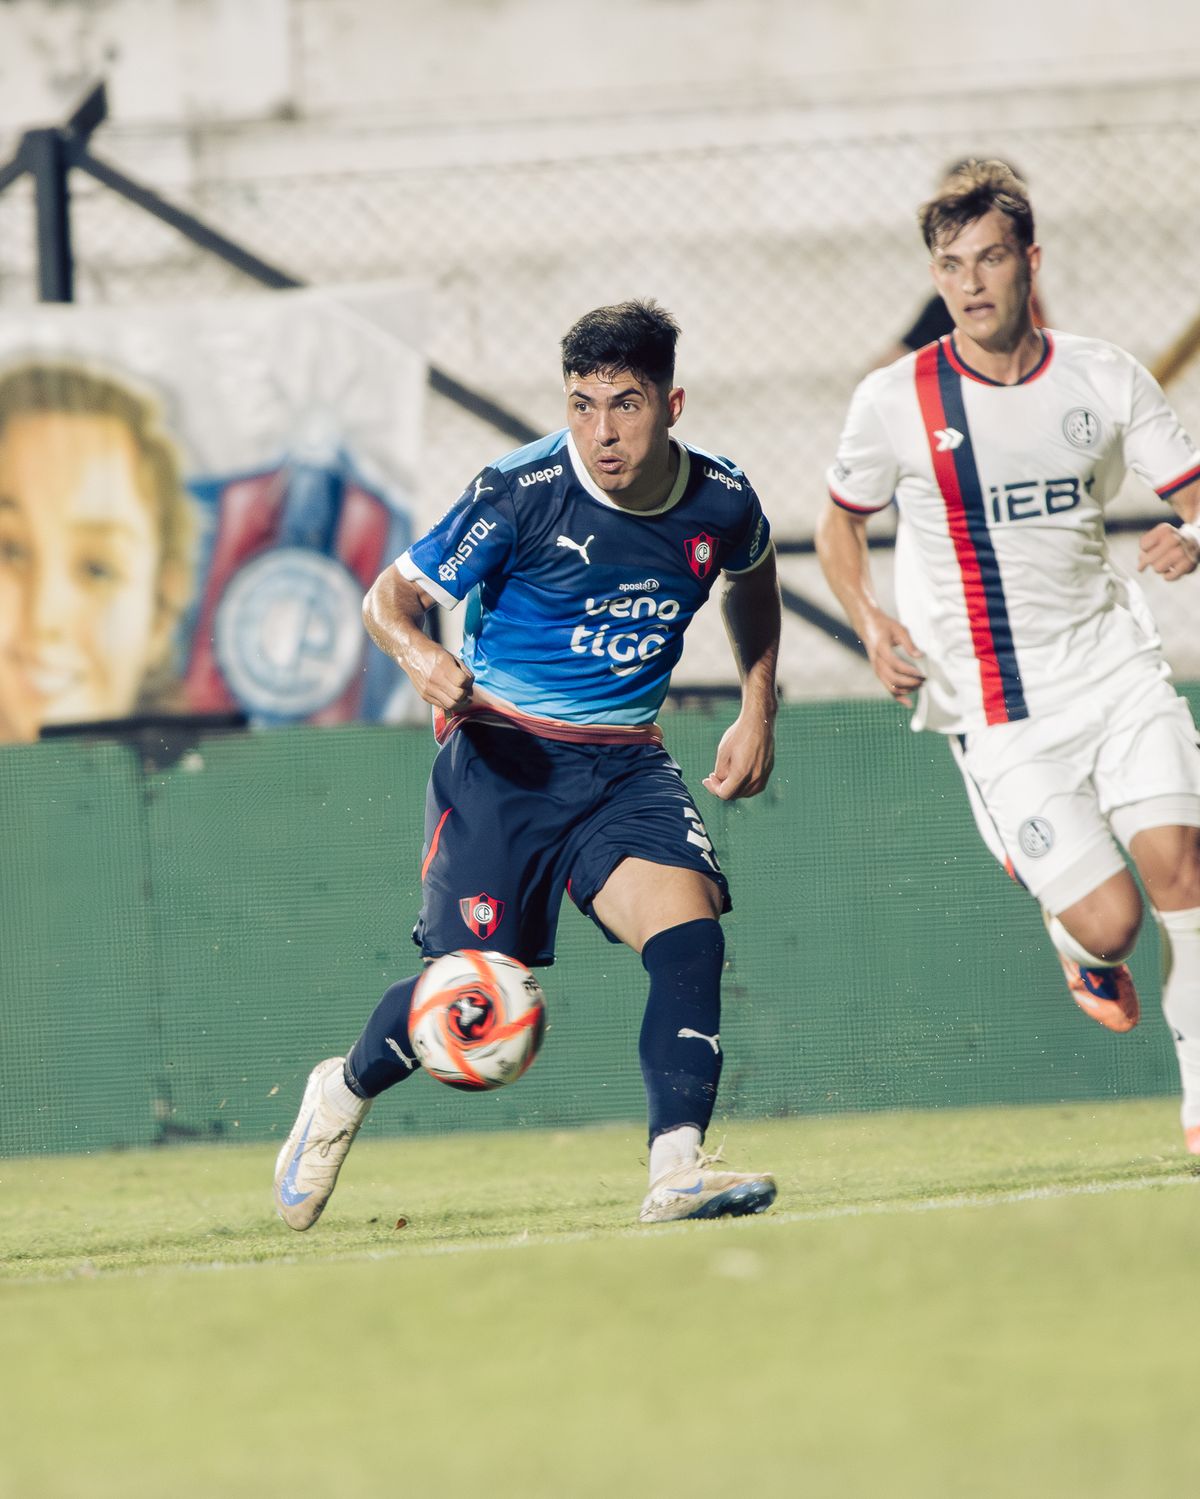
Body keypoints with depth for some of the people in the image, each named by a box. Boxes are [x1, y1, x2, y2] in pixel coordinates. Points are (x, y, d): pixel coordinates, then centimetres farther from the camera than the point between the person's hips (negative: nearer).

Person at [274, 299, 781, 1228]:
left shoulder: (721, 503, -4)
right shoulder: (523, 492, -16)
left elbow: (753, 578, 22)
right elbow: (392, 594, -8)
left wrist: (758, 713, 14)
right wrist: (419, 654, -31)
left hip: (625, 765, 3)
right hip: (504, 760, -3)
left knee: (690, 934, -22)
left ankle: (678, 1170, -24)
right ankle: (345, 1090, 27)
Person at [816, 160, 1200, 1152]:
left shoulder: (1106, 380, 1)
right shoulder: (896, 402, -4)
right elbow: (840, 525, 12)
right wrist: (873, 627, -5)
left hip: (1116, 667, 2)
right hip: (997, 713, -2)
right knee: (1109, 921, -12)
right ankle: (1079, 942, 27)